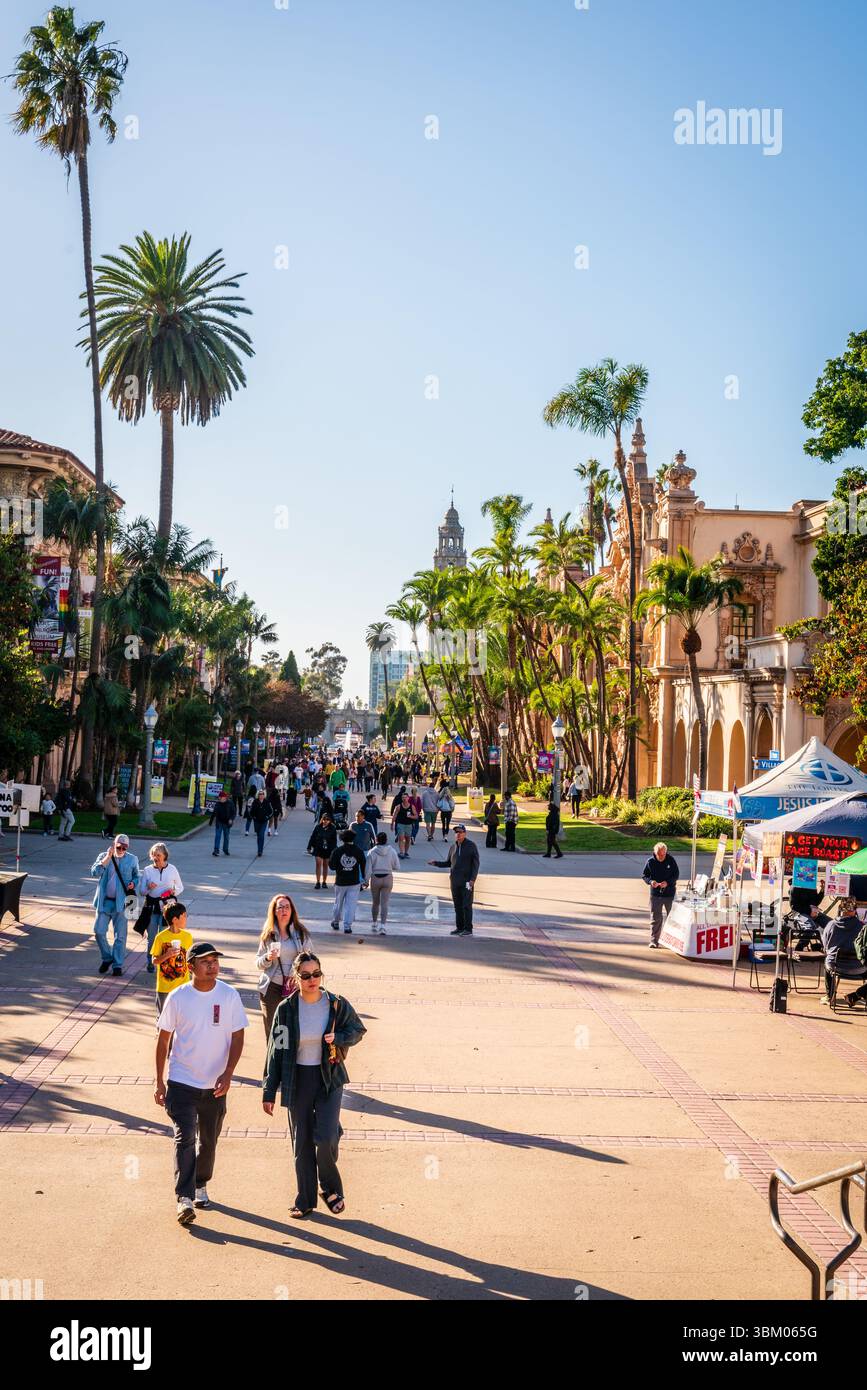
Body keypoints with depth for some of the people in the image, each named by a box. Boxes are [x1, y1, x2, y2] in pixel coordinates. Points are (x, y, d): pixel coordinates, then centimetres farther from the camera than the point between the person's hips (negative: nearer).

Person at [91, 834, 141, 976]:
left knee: (120, 935, 1)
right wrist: (108, 857, -19)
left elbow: (137, 876, 17)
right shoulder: (103, 856, 2)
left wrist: (133, 883, -5)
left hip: (121, 902, -1)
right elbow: (94, 873, -13)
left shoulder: (132, 860, 4)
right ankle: (106, 958, 23)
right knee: (99, 931, 1)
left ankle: (118, 965, 11)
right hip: (104, 901, 1)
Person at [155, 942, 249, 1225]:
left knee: (209, 1140, 15)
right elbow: (163, 1039, 0)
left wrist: (227, 1074, -15)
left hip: (215, 1084, 2)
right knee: (185, 1138, -13)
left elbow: (237, 1037, -3)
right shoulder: (177, 998, -8)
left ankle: (201, 1185, 36)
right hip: (181, 1082, -2)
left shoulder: (229, 996, -7)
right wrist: (159, 1082, 0)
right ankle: (184, 1198, -12)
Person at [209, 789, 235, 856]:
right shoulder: (217, 804, 1)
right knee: (217, 836, -7)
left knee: (226, 837, 11)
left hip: (227, 823, -1)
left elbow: (233, 813, -4)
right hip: (219, 822, 1)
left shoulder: (230, 804, -5)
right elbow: (214, 813, 10)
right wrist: (211, 821, 12)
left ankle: (225, 849, 26)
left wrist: (231, 819, -19)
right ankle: (216, 850, -10)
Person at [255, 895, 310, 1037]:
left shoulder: (301, 934, 1)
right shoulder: (268, 935, 2)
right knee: (271, 1030, 2)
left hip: (294, 987, -1)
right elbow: (259, 963, 8)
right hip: (271, 988, 1)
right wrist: (267, 958, -14)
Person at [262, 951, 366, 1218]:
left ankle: (331, 1189, 15)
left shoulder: (337, 1005, -6)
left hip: (329, 1078, -1)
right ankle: (305, 1200, 23)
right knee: (302, 1144, 7)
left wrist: (338, 1038, -14)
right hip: (297, 1080, 1)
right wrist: (269, 1092, 0)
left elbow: (358, 1030, 8)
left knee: (326, 1138, -12)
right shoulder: (286, 1008, -6)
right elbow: (276, 1051, 0)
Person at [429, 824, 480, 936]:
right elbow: (448, 863, 20)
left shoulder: (471, 846, -2)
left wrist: (472, 879, -13)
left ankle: (468, 929, 0)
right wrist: (436, 863, 6)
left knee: (467, 905, -5)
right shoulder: (453, 847, 13)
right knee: (457, 905, 8)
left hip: (467, 881, -5)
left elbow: (475, 863, -5)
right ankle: (459, 927, 16)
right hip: (455, 881, 5)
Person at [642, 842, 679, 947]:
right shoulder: (650, 861, -7)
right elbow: (644, 875, 1)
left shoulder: (671, 860, -8)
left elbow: (676, 875, -3)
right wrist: (650, 881, -20)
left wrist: (667, 882, -20)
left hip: (669, 893, 0)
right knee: (655, 918, -1)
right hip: (655, 893, 0)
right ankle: (653, 941, 3)